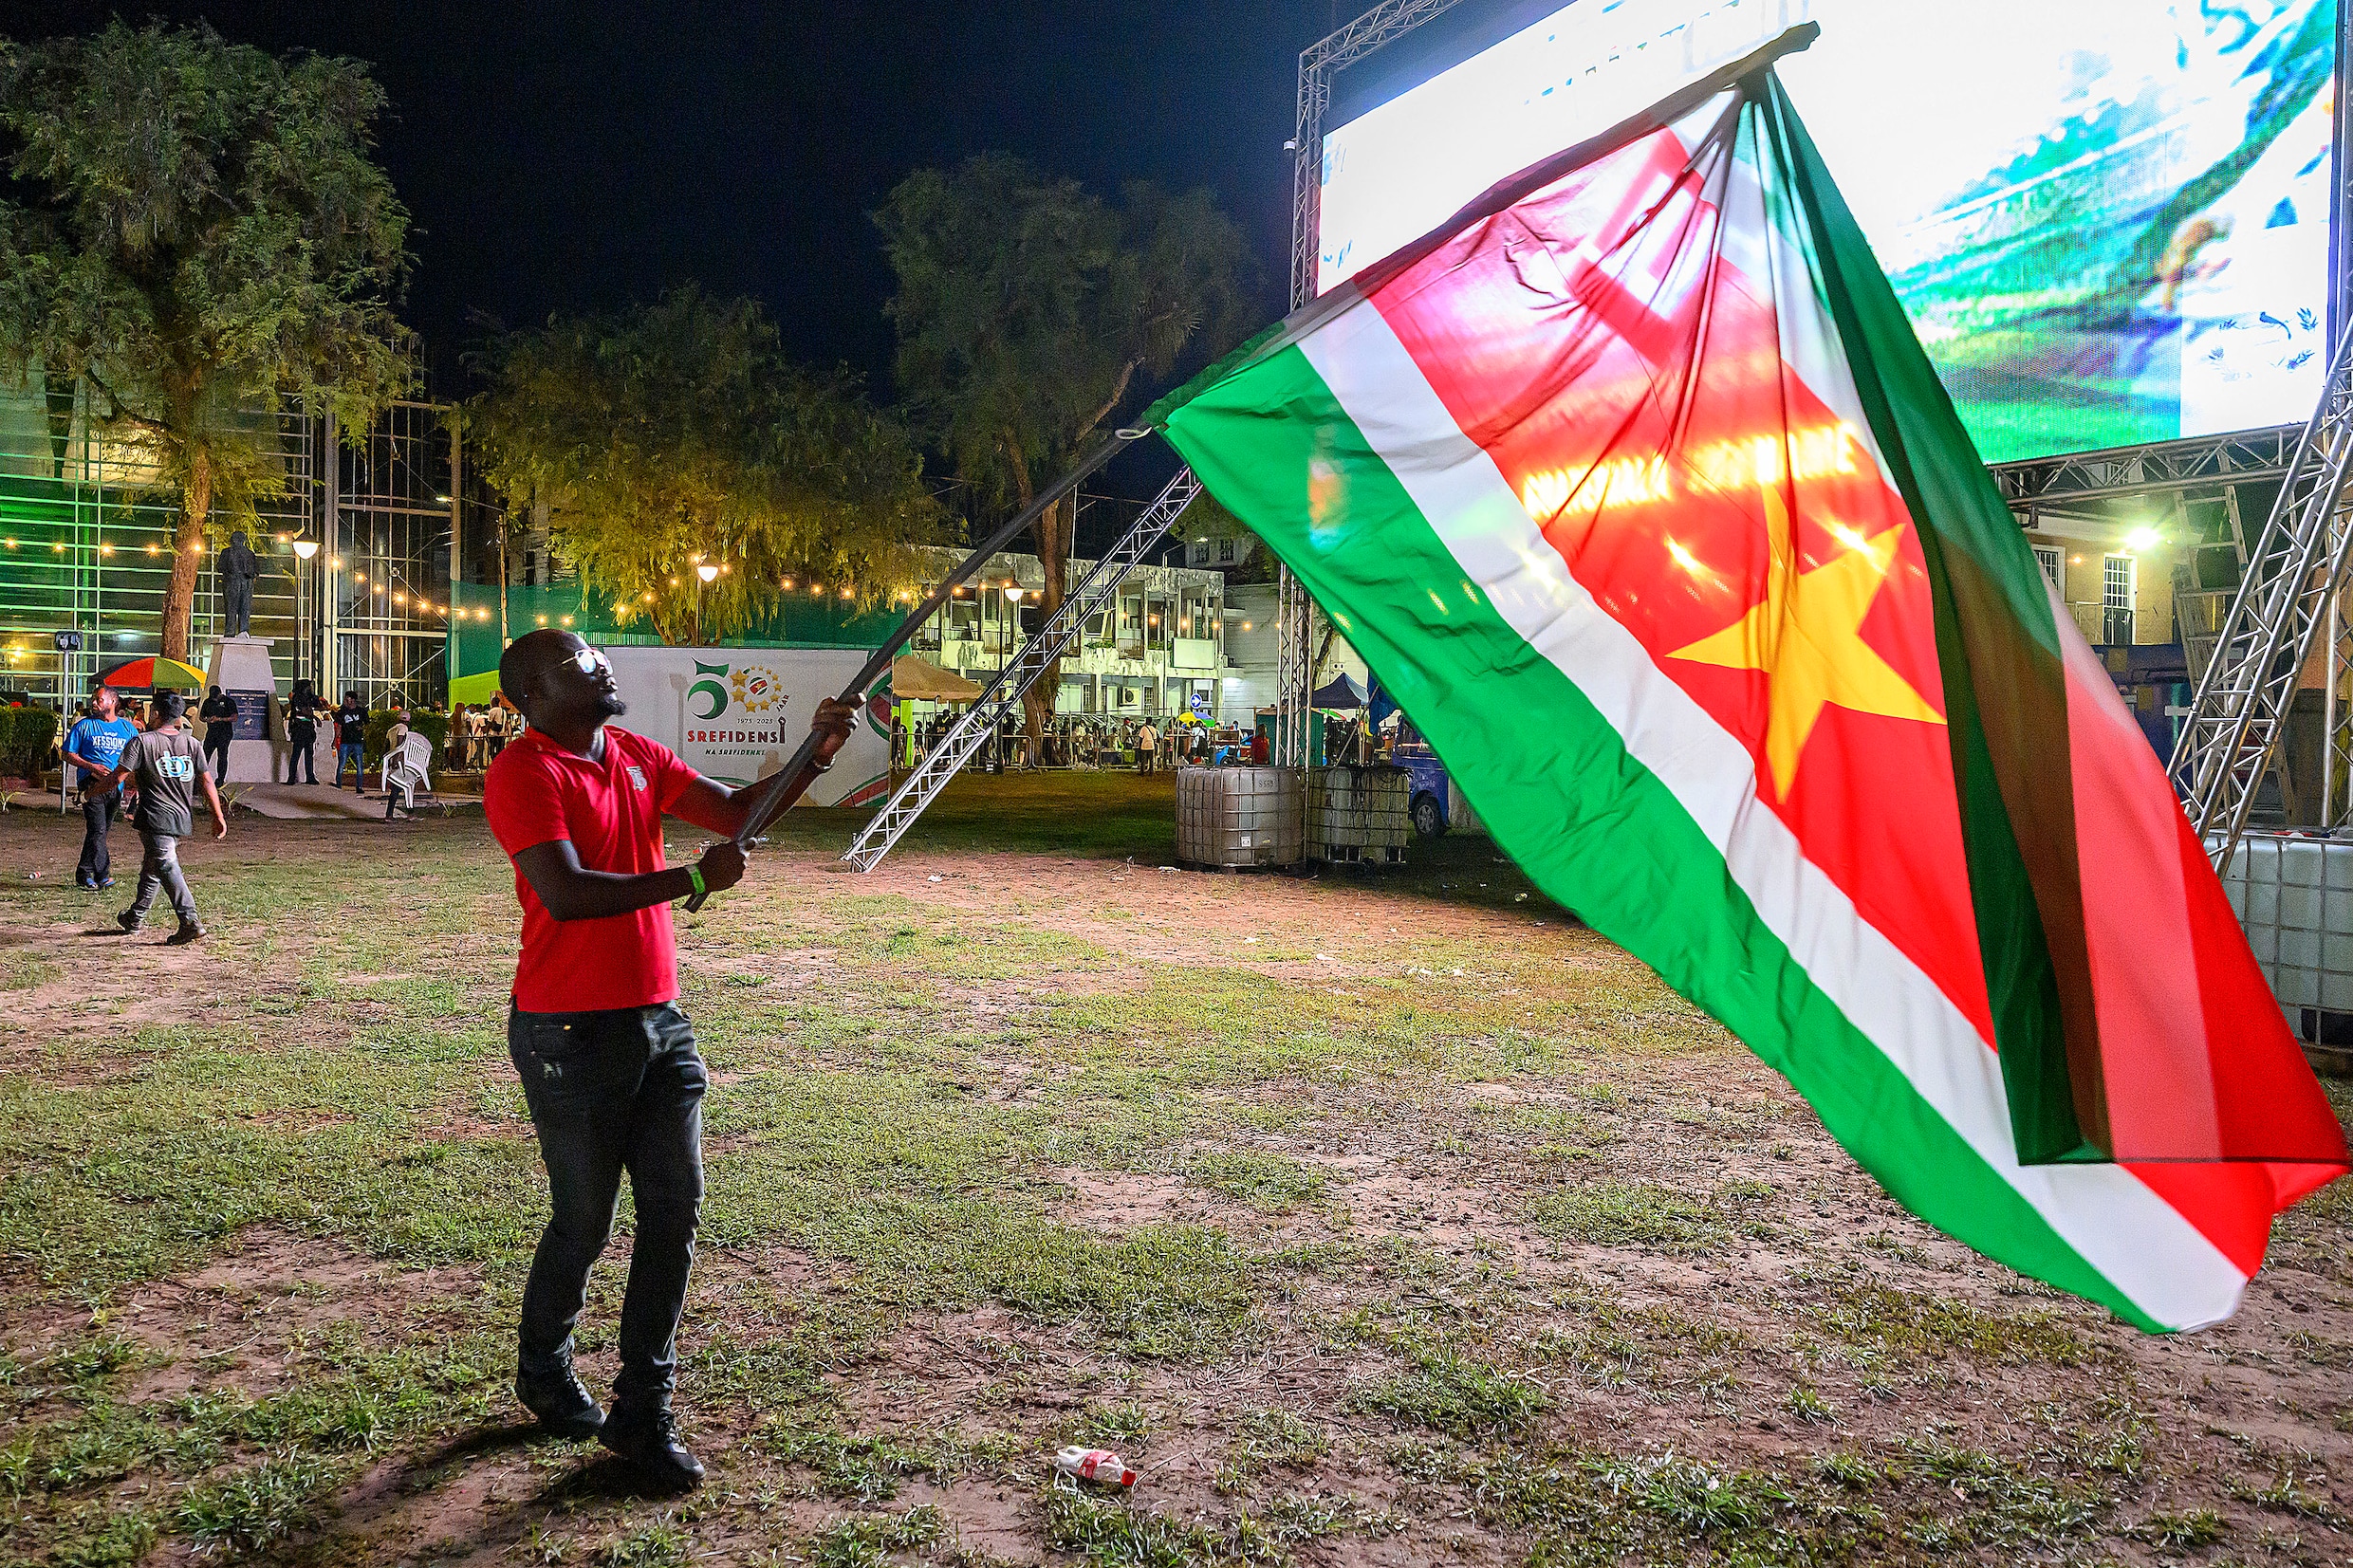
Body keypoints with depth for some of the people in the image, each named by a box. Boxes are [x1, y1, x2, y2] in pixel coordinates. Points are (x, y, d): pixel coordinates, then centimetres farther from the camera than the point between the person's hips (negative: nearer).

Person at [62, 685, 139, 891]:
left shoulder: (128, 728, 12)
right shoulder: (84, 726, 4)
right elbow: (69, 754, 4)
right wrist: (91, 766, -11)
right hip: (91, 783, -3)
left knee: (102, 830, 8)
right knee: (98, 829, -13)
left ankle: (84, 874, 20)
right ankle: (103, 875, -8)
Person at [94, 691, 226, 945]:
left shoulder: (142, 741, -6)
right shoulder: (192, 743, 6)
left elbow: (117, 777, -8)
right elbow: (207, 781, 4)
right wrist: (219, 817, 7)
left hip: (156, 819, -6)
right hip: (183, 818, 6)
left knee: (167, 867, -11)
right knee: (151, 866, 21)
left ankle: (190, 921, -24)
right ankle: (135, 918, 34)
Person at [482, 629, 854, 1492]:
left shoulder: (637, 756, 9)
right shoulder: (522, 774, -13)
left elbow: (737, 811, 9)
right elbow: (566, 895, -24)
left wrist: (812, 755, -6)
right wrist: (693, 880, -21)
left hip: (658, 1019, 7)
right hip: (571, 1033, -7)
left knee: (674, 1210, 6)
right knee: (583, 1221, 7)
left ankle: (642, 1409, 18)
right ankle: (543, 1371, 36)